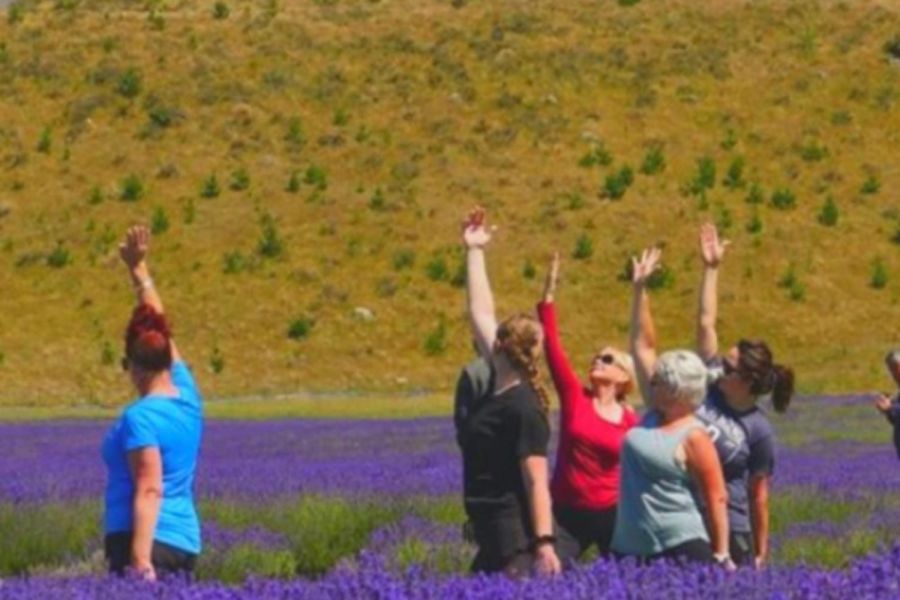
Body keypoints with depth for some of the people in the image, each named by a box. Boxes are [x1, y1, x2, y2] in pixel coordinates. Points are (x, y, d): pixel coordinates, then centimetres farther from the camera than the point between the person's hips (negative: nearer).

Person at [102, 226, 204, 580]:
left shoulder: (139, 418, -11)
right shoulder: (187, 397, 10)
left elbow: (150, 491, -19)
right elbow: (158, 326, 22)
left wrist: (140, 560, -24)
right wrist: (138, 269, 31)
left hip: (142, 542, -8)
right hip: (185, 543, 8)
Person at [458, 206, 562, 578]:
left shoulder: (523, 408, -15)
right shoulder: (499, 389, 9)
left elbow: (537, 482, -20)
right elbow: (481, 313, 19)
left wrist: (544, 544, -25)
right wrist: (473, 252, 25)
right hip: (492, 536, 9)